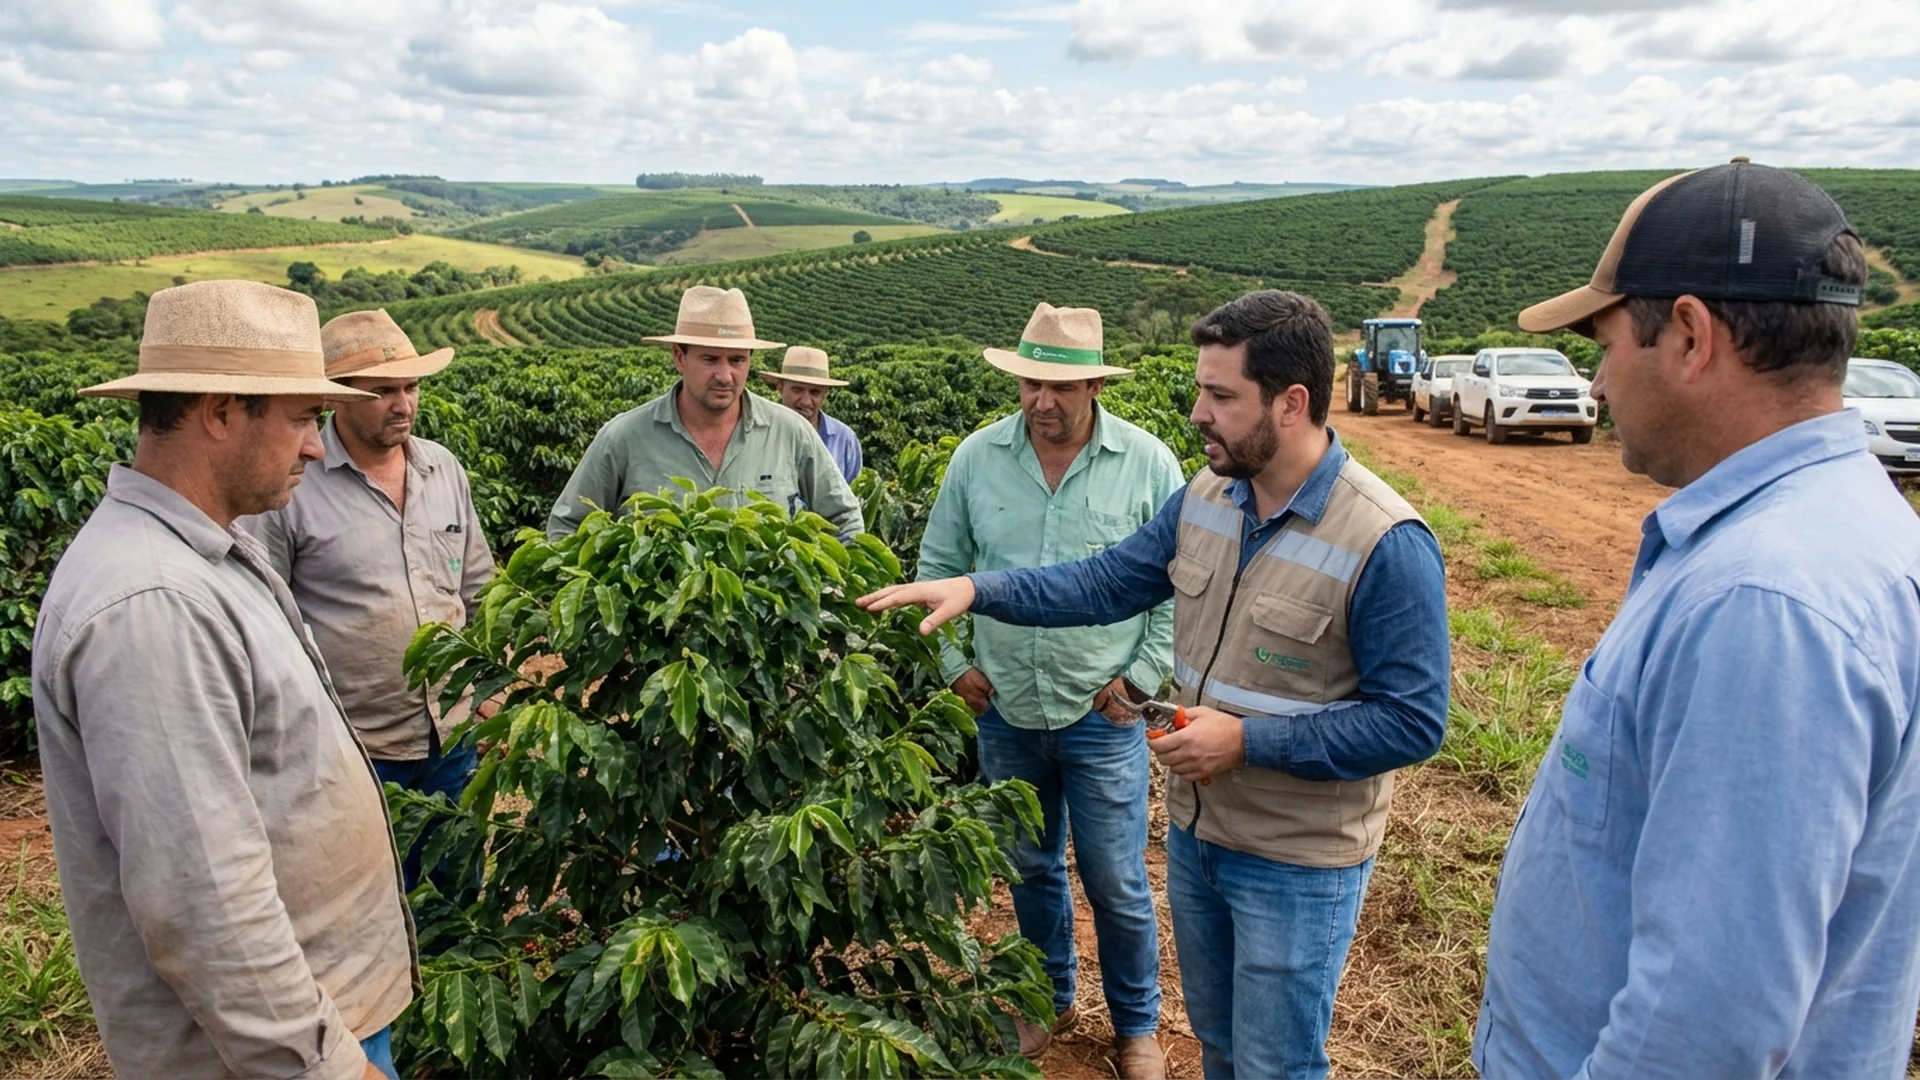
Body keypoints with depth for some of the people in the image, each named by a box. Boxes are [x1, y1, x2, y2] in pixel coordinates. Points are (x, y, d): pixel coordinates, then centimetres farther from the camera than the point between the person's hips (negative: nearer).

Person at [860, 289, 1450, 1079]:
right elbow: (1106, 583, 3)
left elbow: (1412, 722, -21)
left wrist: (1248, 742, -25)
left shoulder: (1387, 543, -24)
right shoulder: (1206, 495, -3)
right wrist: (975, 589, -8)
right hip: (1195, 833, 6)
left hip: (1297, 865, -6)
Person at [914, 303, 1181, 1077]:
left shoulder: (1148, 463, -10)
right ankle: (1050, 999, 43)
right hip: (1006, 710, 3)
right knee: (1031, 869, 19)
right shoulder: (977, 457, -4)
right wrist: (952, 662, 1)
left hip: (1103, 715, -2)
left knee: (1116, 884, 8)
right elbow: (938, 566, 7)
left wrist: (1144, 676, -7)